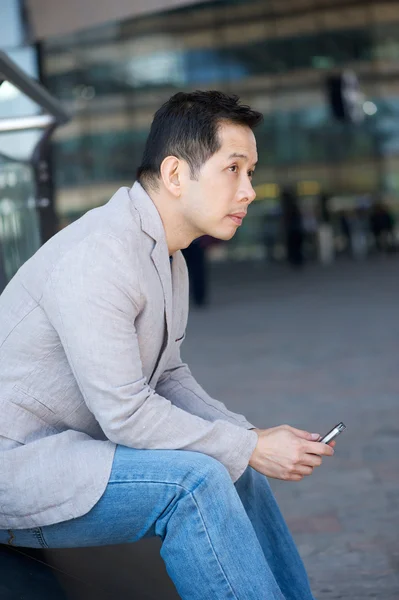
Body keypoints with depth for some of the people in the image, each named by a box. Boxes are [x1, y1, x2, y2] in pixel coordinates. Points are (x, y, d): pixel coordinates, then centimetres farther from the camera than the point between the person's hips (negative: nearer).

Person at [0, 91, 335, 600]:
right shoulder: (99, 255, -24)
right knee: (192, 481, -26)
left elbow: (168, 377, 14)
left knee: (236, 472, 6)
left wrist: (250, 435, -2)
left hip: (68, 447, 10)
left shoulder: (167, 257, 9)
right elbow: (125, 413, -26)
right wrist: (251, 449, -19)